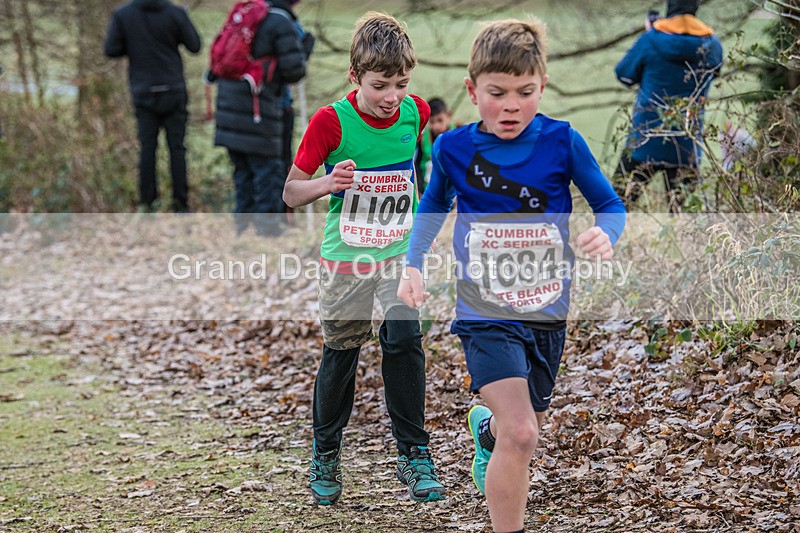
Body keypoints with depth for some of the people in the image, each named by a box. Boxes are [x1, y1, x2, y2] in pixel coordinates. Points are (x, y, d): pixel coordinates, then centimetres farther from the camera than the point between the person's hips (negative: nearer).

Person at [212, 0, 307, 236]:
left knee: (243, 168, 15)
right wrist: (303, 49, 7)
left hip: (229, 100, 7)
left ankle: (243, 224, 18)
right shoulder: (282, 24, -8)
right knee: (267, 168, 0)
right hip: (256, 109, -7)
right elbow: (294, 71, -10)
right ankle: (269, 227, 2)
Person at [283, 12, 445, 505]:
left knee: (404, 340, -11)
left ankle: (415, 455, 1)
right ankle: (326, 453, 27)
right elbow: (291, 193, -11)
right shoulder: (331, 122, -16)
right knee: (341, 352, 8)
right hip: (345, 257, -2)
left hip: (400, 252, 2)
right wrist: (329, 183, -29)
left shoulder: (416, 113, -6)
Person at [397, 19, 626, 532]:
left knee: (524, 432, 21)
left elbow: (611, 206, 0)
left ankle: (486, 429, 59)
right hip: (486, 316, -2)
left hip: (548, 314, 3)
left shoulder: (562, 142, -9)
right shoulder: (453, 148, -7)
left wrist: (605, 234, -22)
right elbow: (433, 209, 13)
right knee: (519, 436, -22)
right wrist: (414, 264, 0)